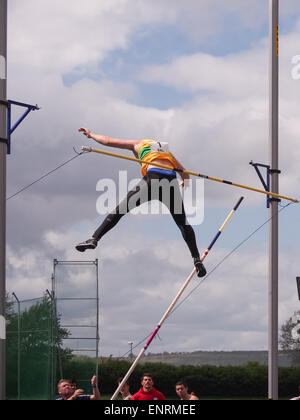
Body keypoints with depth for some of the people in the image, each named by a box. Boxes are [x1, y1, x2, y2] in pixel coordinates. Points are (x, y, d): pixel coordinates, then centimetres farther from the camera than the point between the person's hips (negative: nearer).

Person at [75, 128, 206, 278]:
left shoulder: (138, 144, 25)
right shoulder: (165, 149, 36)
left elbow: (108, 141, 24)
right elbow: (184, 173, 32)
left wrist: (91, 135, 39)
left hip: (152, 178, -4)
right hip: (171, 180, 4)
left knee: (120, 209, 4)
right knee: (183, 223, 12)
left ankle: (94, 239, -4)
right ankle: (197, 260, 3)